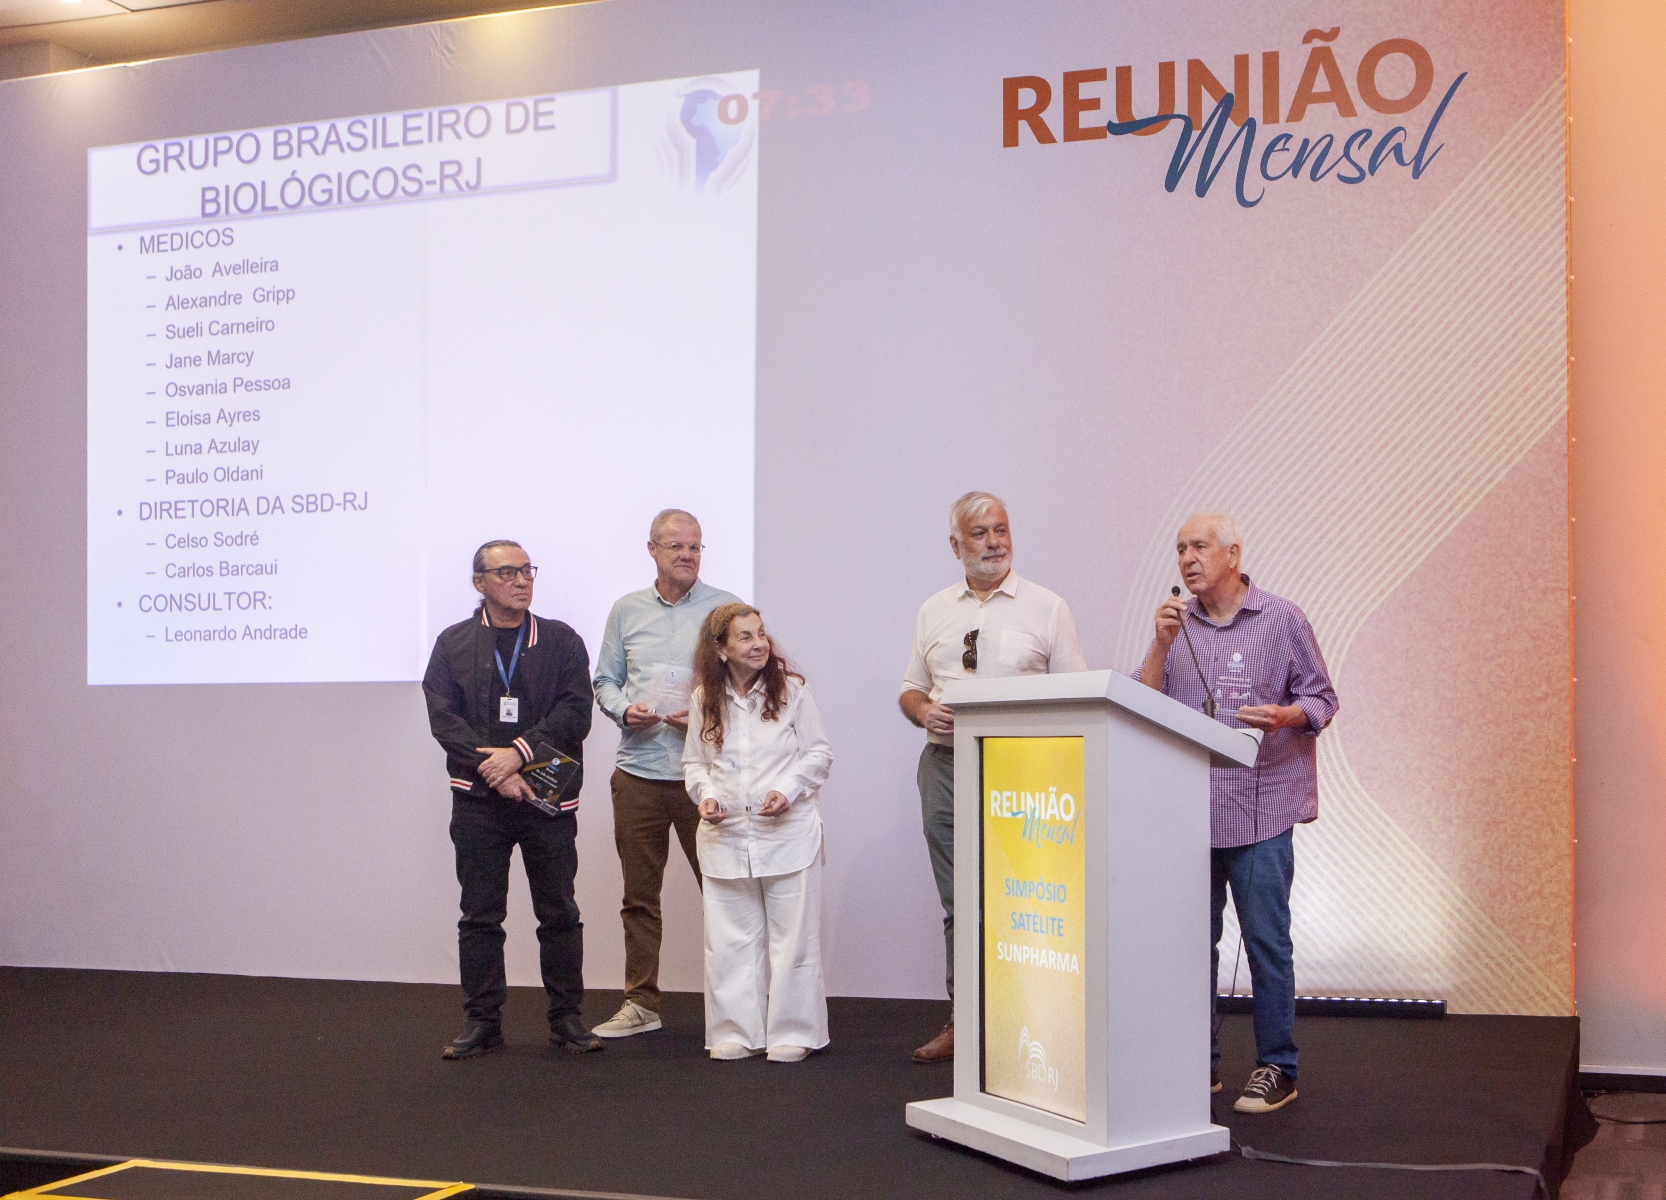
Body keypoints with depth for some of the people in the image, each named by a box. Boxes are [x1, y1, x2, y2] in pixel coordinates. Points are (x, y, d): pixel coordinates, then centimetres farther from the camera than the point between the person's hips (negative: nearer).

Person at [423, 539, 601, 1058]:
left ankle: (566, 1016, 13)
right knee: (480, 915, 4)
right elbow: (443, 718, -3)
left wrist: (519, 752, -16)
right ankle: (482, 1020, 13)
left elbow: (575, 711, -5)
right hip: (478, 801, 0)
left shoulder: (561, 641, 6)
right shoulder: (453, 644, 7)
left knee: (559, 913, 4)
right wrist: (494, 769, -14)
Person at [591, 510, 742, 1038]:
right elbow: (605, 680, 15)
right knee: (639, 894, 8)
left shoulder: (724, 609, 2)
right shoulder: (626, 610, 11)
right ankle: (641, 1002, 17)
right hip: (638, 771, 3)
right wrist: (624, 710, -5)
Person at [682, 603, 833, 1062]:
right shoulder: (705, 700, 6)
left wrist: (789, 790, -12)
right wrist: (705, 794, -3)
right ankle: (737, 1031, 17)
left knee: (791, 936, 1)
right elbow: (694, 762, 16)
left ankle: (792, 1033, 12)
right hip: (725, 835, 2)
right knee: (730, 940, 6)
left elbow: (819, 754, 2)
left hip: (787, 832, -2)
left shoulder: (791, 689, -1)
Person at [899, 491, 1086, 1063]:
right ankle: (963, 1021, 15)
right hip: (945, 766, 4)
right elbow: (911, 689, 19)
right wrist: (923, 710, -4)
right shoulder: (933, 612, 14)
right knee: (958, 901, 8)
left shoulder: (1047, 608, 3)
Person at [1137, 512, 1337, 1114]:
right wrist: (1162, 644, -9)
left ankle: (1277, 1069, 8)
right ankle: (1199, 1064, 19)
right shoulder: (1175, 622, 11)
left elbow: (1321, 699, 4)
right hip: (1189, 810, 4)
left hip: (1259, 810, -4)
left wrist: (1284, 716, -16)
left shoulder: (1281, 620, 1)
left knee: (1266, 943, -1)